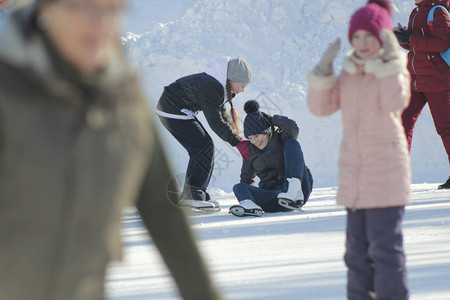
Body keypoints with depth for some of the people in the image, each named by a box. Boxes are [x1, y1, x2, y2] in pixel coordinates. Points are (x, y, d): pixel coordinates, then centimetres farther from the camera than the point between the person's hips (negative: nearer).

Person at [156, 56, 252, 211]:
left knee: (205, 148, 9)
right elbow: (215, 121, -27)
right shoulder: (211, 87, -28)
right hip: (173, 112, -10)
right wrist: (238, 142, -24)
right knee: (203, 148, -13)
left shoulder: (223, 86, 3)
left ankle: (198, 195, 13)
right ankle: (191, 195, -12)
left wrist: (236, 136, 0)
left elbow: (221, 113, 12)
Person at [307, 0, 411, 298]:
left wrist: (388, 62, -24)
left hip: (386, 173, -6)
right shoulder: (348, 73, 10)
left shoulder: (394, 70, -5)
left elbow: (396, 103, -24)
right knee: (357, 246, 12)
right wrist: (323, 72, -5)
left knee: (385, 245, -8)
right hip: (353, 171, 6)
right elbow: (321, 107, 6)